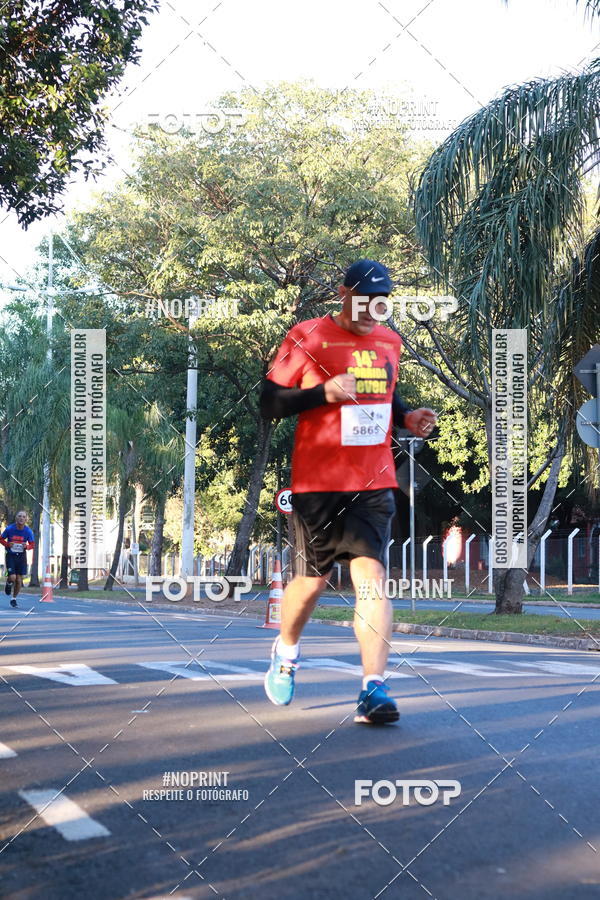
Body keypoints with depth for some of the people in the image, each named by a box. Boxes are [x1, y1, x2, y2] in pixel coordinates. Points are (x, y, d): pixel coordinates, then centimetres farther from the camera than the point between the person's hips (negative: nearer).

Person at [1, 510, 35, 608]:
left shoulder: (28, 531, -8)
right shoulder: (9, 529, -10)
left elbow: (32, 544, 3)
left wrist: (27, 546, -19)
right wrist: (7, 544, -16)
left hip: (21, 556, 2)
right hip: (10, 555, -2)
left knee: (19, 580, 3)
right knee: (12, 577, -15)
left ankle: (14, 598, 24)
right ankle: (8, 583, 23)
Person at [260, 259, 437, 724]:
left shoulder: (389, 342, 13)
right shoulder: (307, 337, -4)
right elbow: (269, 402, -6)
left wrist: (407, 418, 8)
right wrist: (324, 392, -19)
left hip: (374, 484, 3)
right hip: (317, 482, -3)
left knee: (372, 573, -11)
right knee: (313, 580, 8)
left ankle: (374, 689, -13)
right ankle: (286, 650, 39)